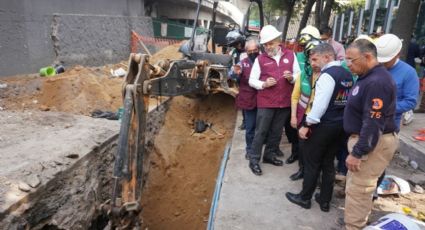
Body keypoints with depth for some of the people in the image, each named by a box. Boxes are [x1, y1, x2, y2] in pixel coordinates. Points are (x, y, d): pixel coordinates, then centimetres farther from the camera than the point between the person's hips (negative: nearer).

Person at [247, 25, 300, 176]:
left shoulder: (290, 55, 5)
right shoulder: (260, 59, -2)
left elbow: (298, 75, 8)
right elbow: (251, 80, -1)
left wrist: (291, 77, -14)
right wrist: (263, 84, -19)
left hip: (284, 101, 3)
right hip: (265, 102, -3)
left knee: (277, 132, 15)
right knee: (261, 132, 2)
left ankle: (269, 155, 32)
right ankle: (254, 160, 12)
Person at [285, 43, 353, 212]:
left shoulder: (328, 75, -17)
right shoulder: (347, 75, 10)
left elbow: (320, 104, -23)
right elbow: (346, 101, 12)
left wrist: (307, 125, -18)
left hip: (323, 125, -8)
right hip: (340, 125, 8)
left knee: (312, 162, 7)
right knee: (328, 163, 16)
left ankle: (305, 198, 22)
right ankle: (325, 201, 26)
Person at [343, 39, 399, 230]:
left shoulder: (377, 82, -24)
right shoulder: (368, 77, 9)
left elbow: (373, 124, -28)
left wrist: (357, 153, -24)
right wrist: (356, 147, 21)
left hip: (374, 143, -11)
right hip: (366, 139, 11)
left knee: (357, 189, -2)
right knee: (356, 185, 22)